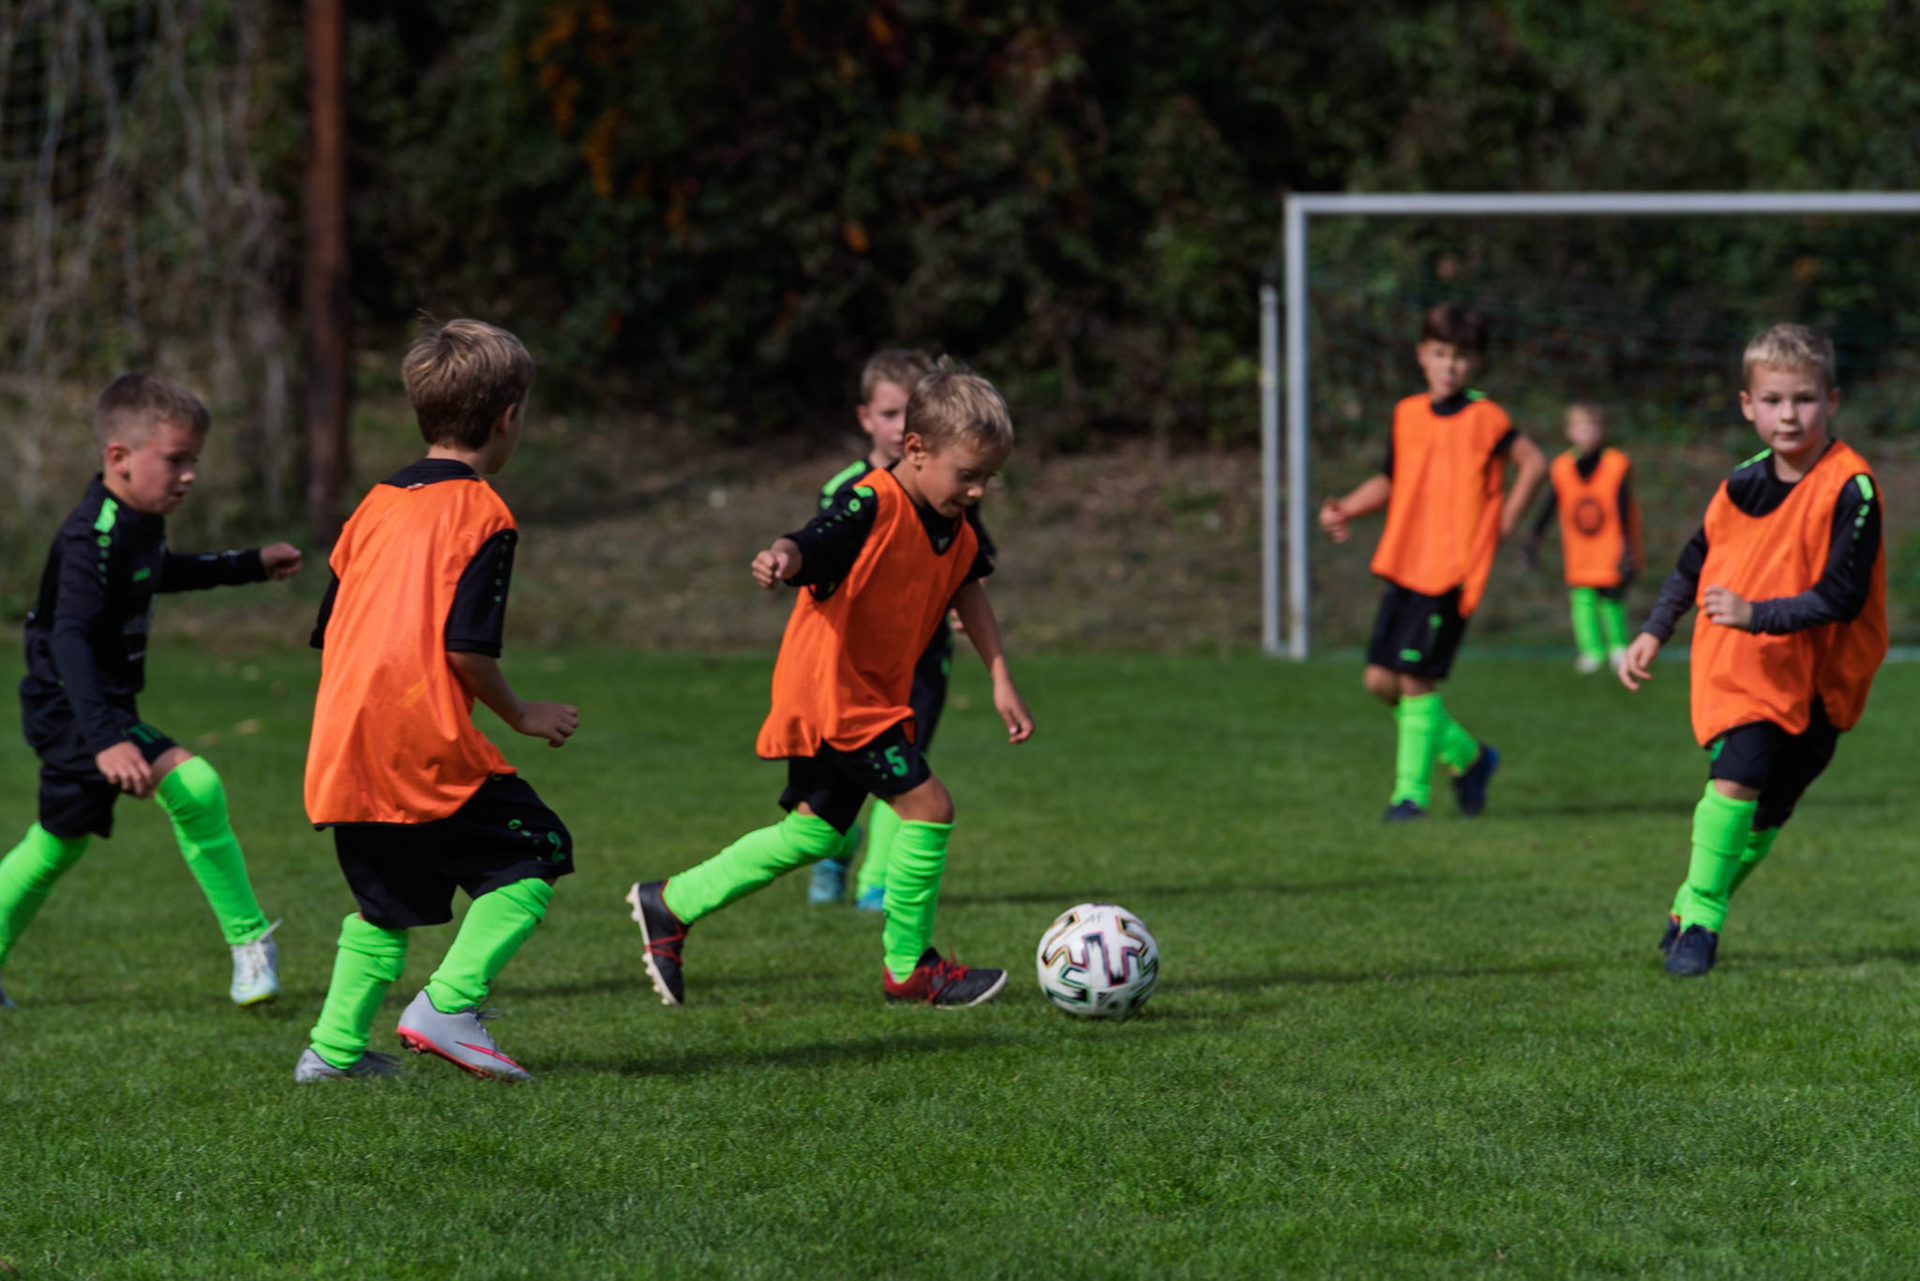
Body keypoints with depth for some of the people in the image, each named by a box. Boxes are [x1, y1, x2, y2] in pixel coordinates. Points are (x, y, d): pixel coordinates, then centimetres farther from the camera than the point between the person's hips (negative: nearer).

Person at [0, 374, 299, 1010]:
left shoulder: (136, 521, 7)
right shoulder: (94, 538, -24)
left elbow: (159, 572, 31)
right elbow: (69, 639, -32)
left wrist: (251, 565, 32)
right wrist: (106, 740, -41)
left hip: (89, 708, 11)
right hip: (71, 709, -11)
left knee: (57, 843, 21)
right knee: (192, 784, -23)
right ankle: (250, 943, -16)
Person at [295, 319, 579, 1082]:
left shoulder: (376, 505, 16)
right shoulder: (482, 516, -6)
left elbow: (328, 632, 18)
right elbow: (467, 647, -14)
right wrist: (521, 716, 1)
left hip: (341, 749, 7)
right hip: (426, 747, -7)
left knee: (387, 899, 21)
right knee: (532, 858, 4)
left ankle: (336, 1046, 15)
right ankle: (448, 1005, -10)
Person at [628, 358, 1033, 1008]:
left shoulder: (953, 529, 5)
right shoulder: (870, 507, -21)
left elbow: (968, 590, 21)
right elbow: (808, 546, -36)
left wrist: (1002, 680, 19)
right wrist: (779, 559, -60)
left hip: (876, 695, 10)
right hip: (831, 691, -10)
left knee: (813, 834, 16)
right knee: (928, 805, -14)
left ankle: (669, 904, 28)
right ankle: (909, 967, 0)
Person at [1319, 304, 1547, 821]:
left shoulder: (1484, 419, -5)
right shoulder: (1407, 415, 11)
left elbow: (1533, 462, 0)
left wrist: (1506, 520, -3)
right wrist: (1347, 509, 5)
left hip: (1453, 569, -6)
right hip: (1403, 564, 6)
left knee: (1416, 679, -11)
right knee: (1381, 679, 4)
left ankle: (1411, 792, 0)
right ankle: (1467, 755, 22)